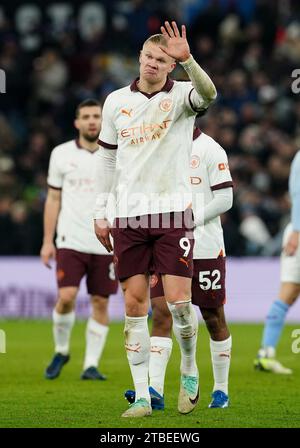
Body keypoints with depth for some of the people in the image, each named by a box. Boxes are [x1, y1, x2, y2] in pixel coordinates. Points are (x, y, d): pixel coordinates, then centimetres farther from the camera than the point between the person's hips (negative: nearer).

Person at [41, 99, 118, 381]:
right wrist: (47, 241, 3)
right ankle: (61, 350, 11)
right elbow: (53, 199, 8)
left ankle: (91, 365, 9)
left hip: (106, 244, 1)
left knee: (100, 303, 1)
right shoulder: (62, 154, 4)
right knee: (66, 297, -13)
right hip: (71, 241, -1)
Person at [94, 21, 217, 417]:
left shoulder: (180, 95, -2)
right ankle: (142, 396, 4)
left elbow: (208, 94, -26)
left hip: (173, 212, -3)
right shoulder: (116, 101, 8)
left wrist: (187, 60, -43)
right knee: (135, 305, 0)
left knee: (179, 301, -9)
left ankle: (190, 371, 18)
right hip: (128, 217, 3)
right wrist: (100, 213, 12)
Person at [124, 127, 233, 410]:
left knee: (214, 318, 6)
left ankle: (221, 390, 19)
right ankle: (155, 390, -15)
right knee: (161, 313, -9)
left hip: (205, 248, -4)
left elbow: (225, 199, -9)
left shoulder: (210, 150, -5)